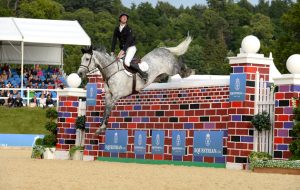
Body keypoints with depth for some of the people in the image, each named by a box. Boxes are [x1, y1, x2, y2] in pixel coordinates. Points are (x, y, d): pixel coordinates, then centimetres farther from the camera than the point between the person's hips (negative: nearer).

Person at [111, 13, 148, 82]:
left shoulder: (128, 29, -10)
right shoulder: (117, 29, 8)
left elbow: (128, 41, -19)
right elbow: (114, 40, 7)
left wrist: (122, 51, -28)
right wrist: (112, 52, -3)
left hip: (131, 47, -7)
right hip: (123, 49, 7)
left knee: (126, 62, -27)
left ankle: (143, 73, -18)